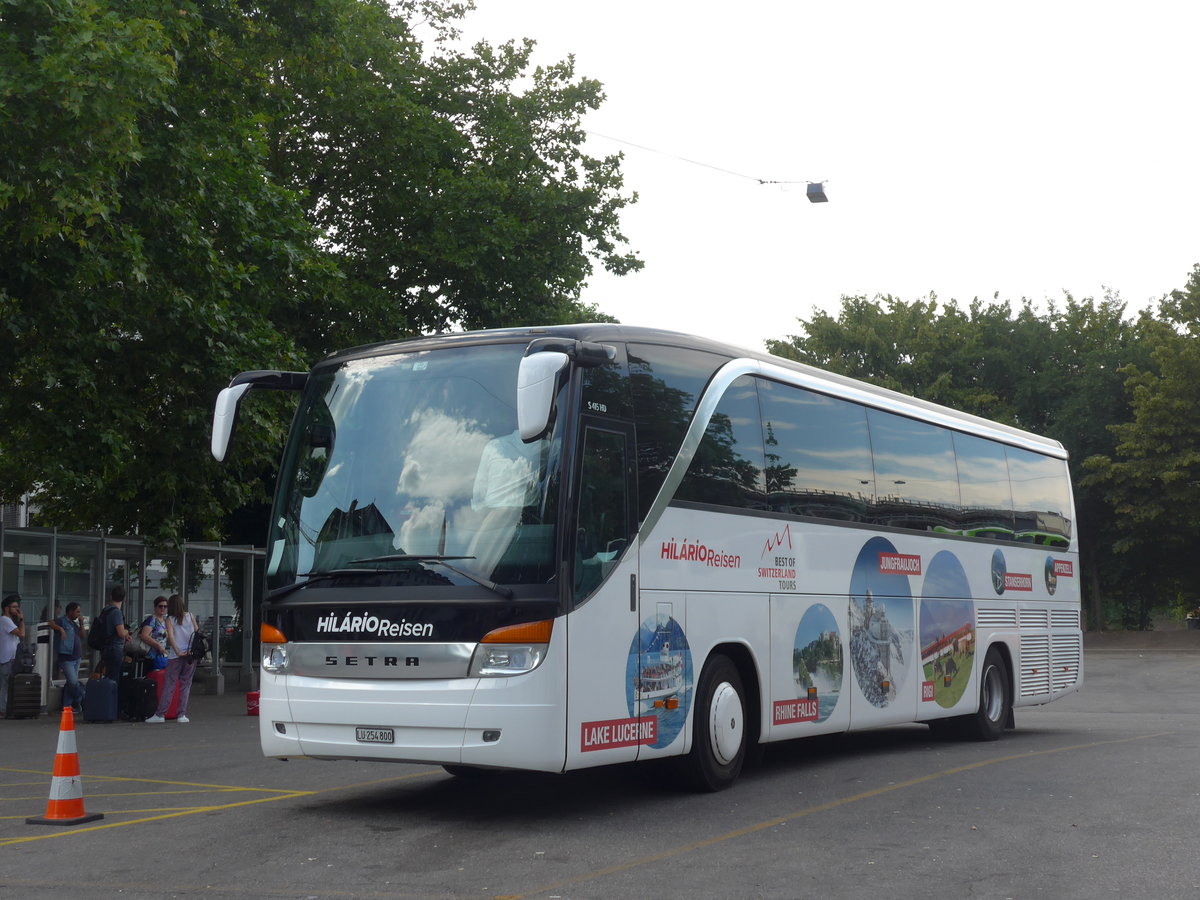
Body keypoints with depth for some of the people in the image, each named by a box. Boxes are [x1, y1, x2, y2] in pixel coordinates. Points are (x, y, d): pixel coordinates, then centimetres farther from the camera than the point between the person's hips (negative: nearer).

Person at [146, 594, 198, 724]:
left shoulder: (170, 619, 0)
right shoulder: (190, 616, 8)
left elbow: (170, 636, -12)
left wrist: (178, 652, -14)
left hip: (176, 656, -2)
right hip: (191, 654, 2)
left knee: (169, 685, 1)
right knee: (186, 684, 7)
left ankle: (160, 714, -1)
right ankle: (182, 714, 3)